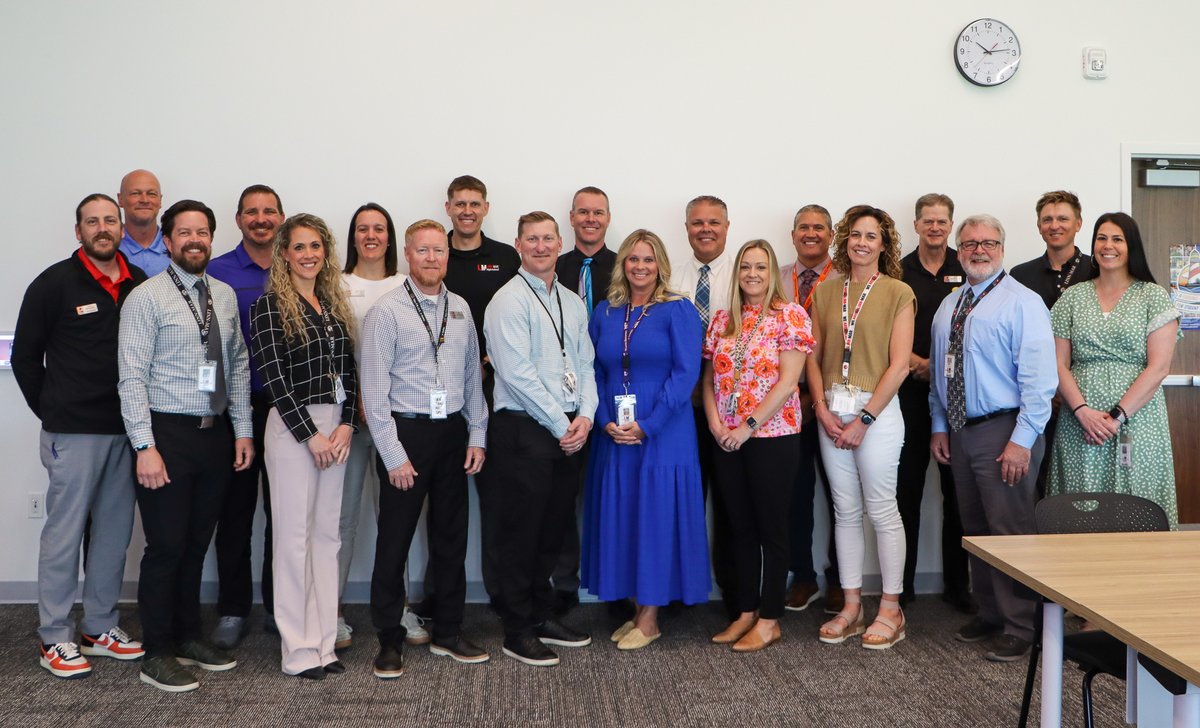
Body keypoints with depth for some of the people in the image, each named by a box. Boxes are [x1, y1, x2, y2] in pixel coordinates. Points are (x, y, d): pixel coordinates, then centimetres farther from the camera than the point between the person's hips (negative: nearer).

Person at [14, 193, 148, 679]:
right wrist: (52, 411, 3)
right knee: (64, 532, 2)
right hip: (74, 432, -4)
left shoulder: (140, 285, 6)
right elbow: (25, 356, 2)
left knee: (114, 531, 11)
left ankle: (100, 628, 25)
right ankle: (54, 639, 15)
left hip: (126, 429, 4)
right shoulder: (55, 284, -4)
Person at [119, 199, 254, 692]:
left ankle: (188, 637, 30)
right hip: (167, 433, -5)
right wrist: (145, 447, -17)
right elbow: (132, 378, -11)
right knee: (166, 546, 0)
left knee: (197, 544, 15)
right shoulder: (146, 298, -7)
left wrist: (243, 430, 7)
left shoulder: (225, 296, 10)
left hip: (217, 434, 5)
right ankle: (156, 655, 15)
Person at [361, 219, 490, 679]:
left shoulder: (460, 309, 9)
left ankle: (448, 633, 27)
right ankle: (389, 641, 17)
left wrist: (477, 436, 7)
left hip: (453, 433, 5)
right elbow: (374, 389, -10)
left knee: (452, 538, 13)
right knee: (394, 542, 2)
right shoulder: (387, 311, -7)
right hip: (406, 433, -5)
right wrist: (394, 455, -13)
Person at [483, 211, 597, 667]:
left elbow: (585, 364, 13)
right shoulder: (509, 301, -8)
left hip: (568, 430, 7)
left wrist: (584, 416, -3)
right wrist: (561, 425, -14)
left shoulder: (573, 303, 14)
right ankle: (518, 632, 13)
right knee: (522, 532, 1)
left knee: (554, 529, 14)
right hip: (524, 430, -7)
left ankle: (541, 616, 29)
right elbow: (517, 373, -15)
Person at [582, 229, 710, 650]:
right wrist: (606, 421, -6)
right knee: (620, 517, 8)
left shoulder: (678, 311, -4)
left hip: (662, 435, -4)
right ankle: (637, 609, 22)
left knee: (656, 515, 0)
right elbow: (596, 372, 9)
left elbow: (685, 373, -10)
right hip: (613, 437, 5)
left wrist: (646, 425, -15)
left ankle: (649, 619, 12)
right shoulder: (605, 313, 10)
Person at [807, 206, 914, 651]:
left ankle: (891, 609, 14)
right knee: (845, 510, 9)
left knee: (882, 511, 1)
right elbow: (814, 356, 9)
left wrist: (864, 418, -13)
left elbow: (899, 364, -9)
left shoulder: (898, 293, -3)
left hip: (877, 412, -4)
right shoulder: (825, 292, 10)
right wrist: (822, 408, -4)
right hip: (832, 412, 4)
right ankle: (851, 607, 19)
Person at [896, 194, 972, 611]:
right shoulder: (899, 273, 7)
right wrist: (916, 362, -12)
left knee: (957, 490, 5)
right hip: (910, 392, 0)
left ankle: (957, 584, 16)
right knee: (906, 487, 3)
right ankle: (902, 584, 12)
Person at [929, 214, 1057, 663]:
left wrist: (1021, 440, -20)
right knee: (975, 530, 16)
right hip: (960, 432, 7)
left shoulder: (1022, 302, -9)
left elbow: (1038, 377, -15)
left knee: (1011, 532, -2)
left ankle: (1019, 629, 10)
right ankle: (990, 614, 30)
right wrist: (939, 427, 12)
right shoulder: (949, 307, 13)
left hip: (1004, 430, -7)